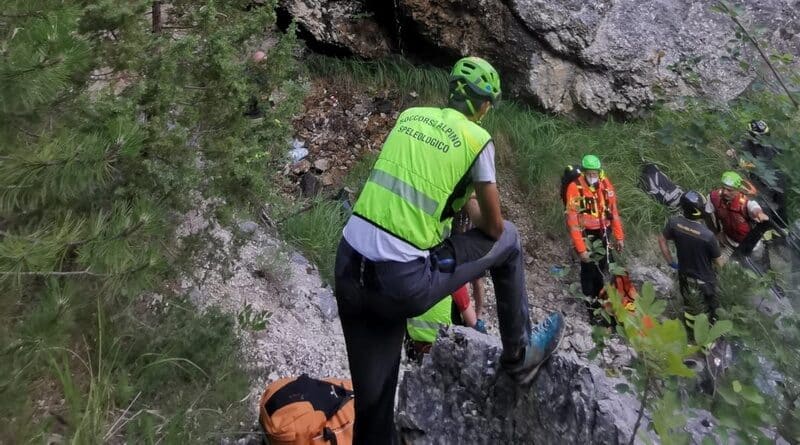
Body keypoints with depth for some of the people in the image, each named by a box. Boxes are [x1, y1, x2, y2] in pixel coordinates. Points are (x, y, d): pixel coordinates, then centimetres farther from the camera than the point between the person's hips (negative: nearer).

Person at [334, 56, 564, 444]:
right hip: (404, 282, -5)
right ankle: (520, 355, 34)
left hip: (348, 267, 6)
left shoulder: (410, 116, 15)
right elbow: (493, 227, 10)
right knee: (507, 239, 19)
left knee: (372, 404, 16)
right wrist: (471, 204, 30)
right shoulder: (477, 138, 1)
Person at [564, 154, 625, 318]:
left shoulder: (605, 184, -8)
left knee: (603, 267, 16)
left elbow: (613, 211, 3)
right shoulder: (575, 188, -23)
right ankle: (592, 305, 11)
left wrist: (619, 237, 5)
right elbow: (572, 222, -21)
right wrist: (581, 249, -22)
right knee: (589, 269, -5)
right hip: (586, 234, -5)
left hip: (603, 233, 5)